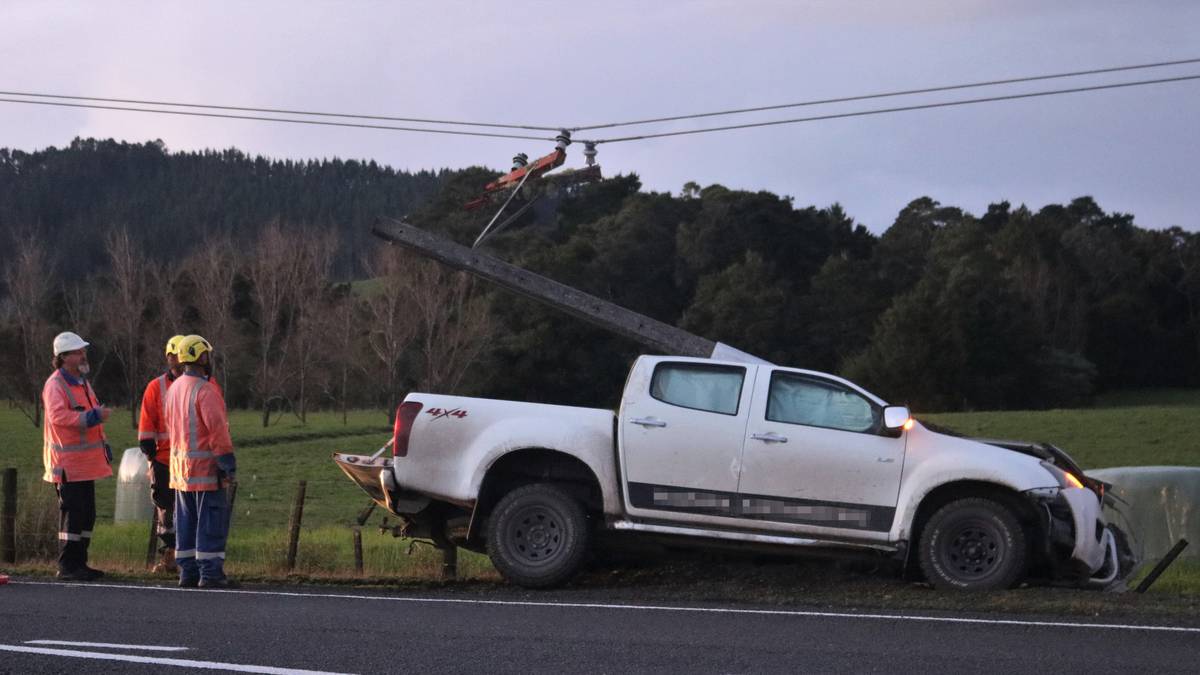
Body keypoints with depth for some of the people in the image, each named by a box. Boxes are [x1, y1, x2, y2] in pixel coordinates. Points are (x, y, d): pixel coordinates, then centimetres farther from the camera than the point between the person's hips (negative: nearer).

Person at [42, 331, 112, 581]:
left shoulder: (83, 382, 18)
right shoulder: (55, 385, -12)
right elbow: (58, 416, -27)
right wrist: (94, 416, -30)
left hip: (86, 461, 9)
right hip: (68, 463, -9)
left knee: (86, 513, 11)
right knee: (72, 513, -9)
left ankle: (79, 563, 18)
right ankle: (67, 566, -5)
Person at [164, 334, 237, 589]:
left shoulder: (173, 389, 12)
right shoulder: (204, 390, -16)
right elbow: (217, 429, -19)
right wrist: (229, 463, -16)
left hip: (180, 466, 9)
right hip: (206, 467, -9)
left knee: (187, 520, 12)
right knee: (211, 520, -5)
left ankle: (188, 571, 14)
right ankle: (210, 573, -7)